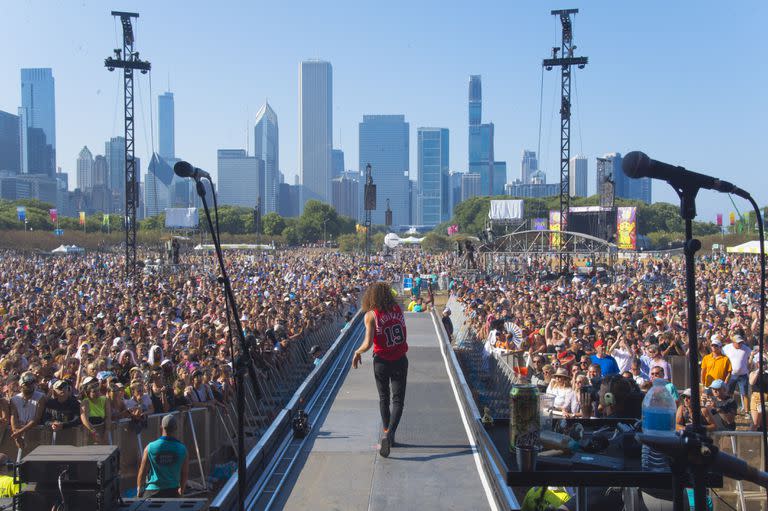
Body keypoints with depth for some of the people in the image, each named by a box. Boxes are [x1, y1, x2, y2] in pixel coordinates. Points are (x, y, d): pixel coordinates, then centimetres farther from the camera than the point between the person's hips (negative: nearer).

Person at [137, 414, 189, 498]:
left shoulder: (150, 448, -9)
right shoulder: (182, 449, -5)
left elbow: (142, 472, -1)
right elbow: (185, 473, 6)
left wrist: (139, 489, 15)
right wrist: (181, 489, 23)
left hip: (152, 491, -1)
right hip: (172, 491, 1)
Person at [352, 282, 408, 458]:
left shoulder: (371, 315, -11)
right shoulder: (397, 309, -1)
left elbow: (368, 344, -17)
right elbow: (404, 334, 7)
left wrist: (358, 352, 0)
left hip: (382, 361, -1)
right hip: (400, 360, 1)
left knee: (383, 398, 19)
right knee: (398, 399, 4)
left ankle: (387, 433, 27)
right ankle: (390, 433, -15)